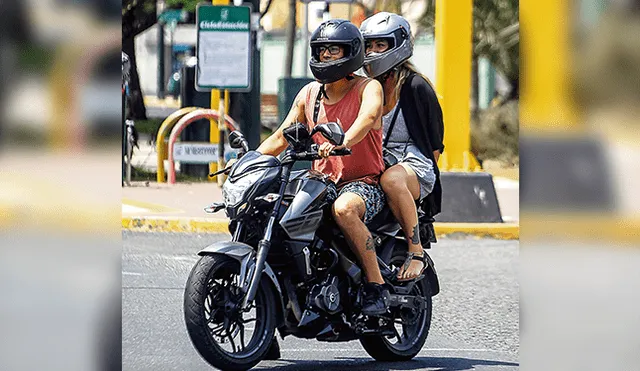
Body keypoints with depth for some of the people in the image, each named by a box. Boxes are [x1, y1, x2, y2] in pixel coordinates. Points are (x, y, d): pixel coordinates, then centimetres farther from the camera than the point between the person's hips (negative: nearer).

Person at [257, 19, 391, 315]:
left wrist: (343, 142, -47)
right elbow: (281, 137, 15)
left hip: (364, 183, -6)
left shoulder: (368, 88, -4)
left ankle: (377, 285, -30)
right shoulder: (309, 94, 13)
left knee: (343, 209, -39)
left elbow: (368, 116, -27)